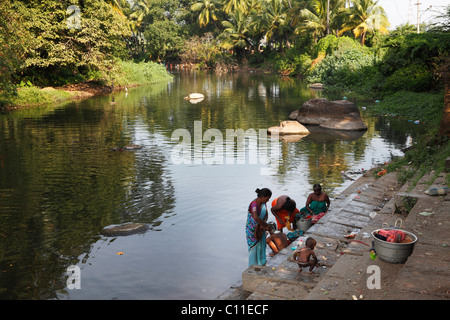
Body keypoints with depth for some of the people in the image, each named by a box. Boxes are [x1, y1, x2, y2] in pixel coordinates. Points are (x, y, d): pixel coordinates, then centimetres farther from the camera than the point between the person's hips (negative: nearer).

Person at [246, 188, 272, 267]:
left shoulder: (263, 203, -4)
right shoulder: (254, 204, -29)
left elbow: (266, 215, 2)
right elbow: (256, 218, -43)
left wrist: (263, 224, -17)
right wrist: (267, 225, -34)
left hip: (260, 230, 7)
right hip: (252, 230, -7)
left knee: (261, 247, 17)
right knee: (254, 248, 5)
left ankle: (261, 264, 33)